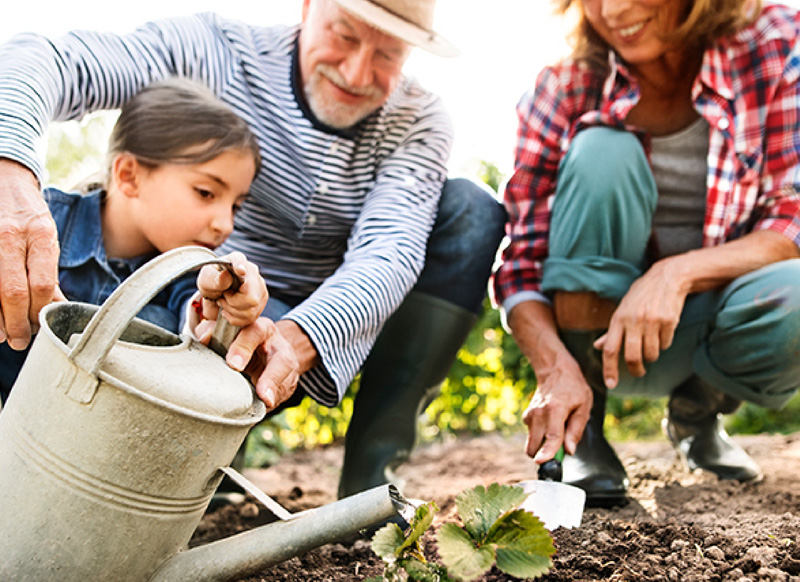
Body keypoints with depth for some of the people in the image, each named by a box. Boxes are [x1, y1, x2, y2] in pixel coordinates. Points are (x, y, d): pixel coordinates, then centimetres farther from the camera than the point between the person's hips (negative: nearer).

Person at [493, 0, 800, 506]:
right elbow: (521, 266, -14)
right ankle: (580, 431, -14)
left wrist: (678, 272, -34)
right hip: (602, 324, 0)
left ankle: (699, 413, 6)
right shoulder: (565, 91, -12)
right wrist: (555, 366, -33)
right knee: (603, 152, -25)